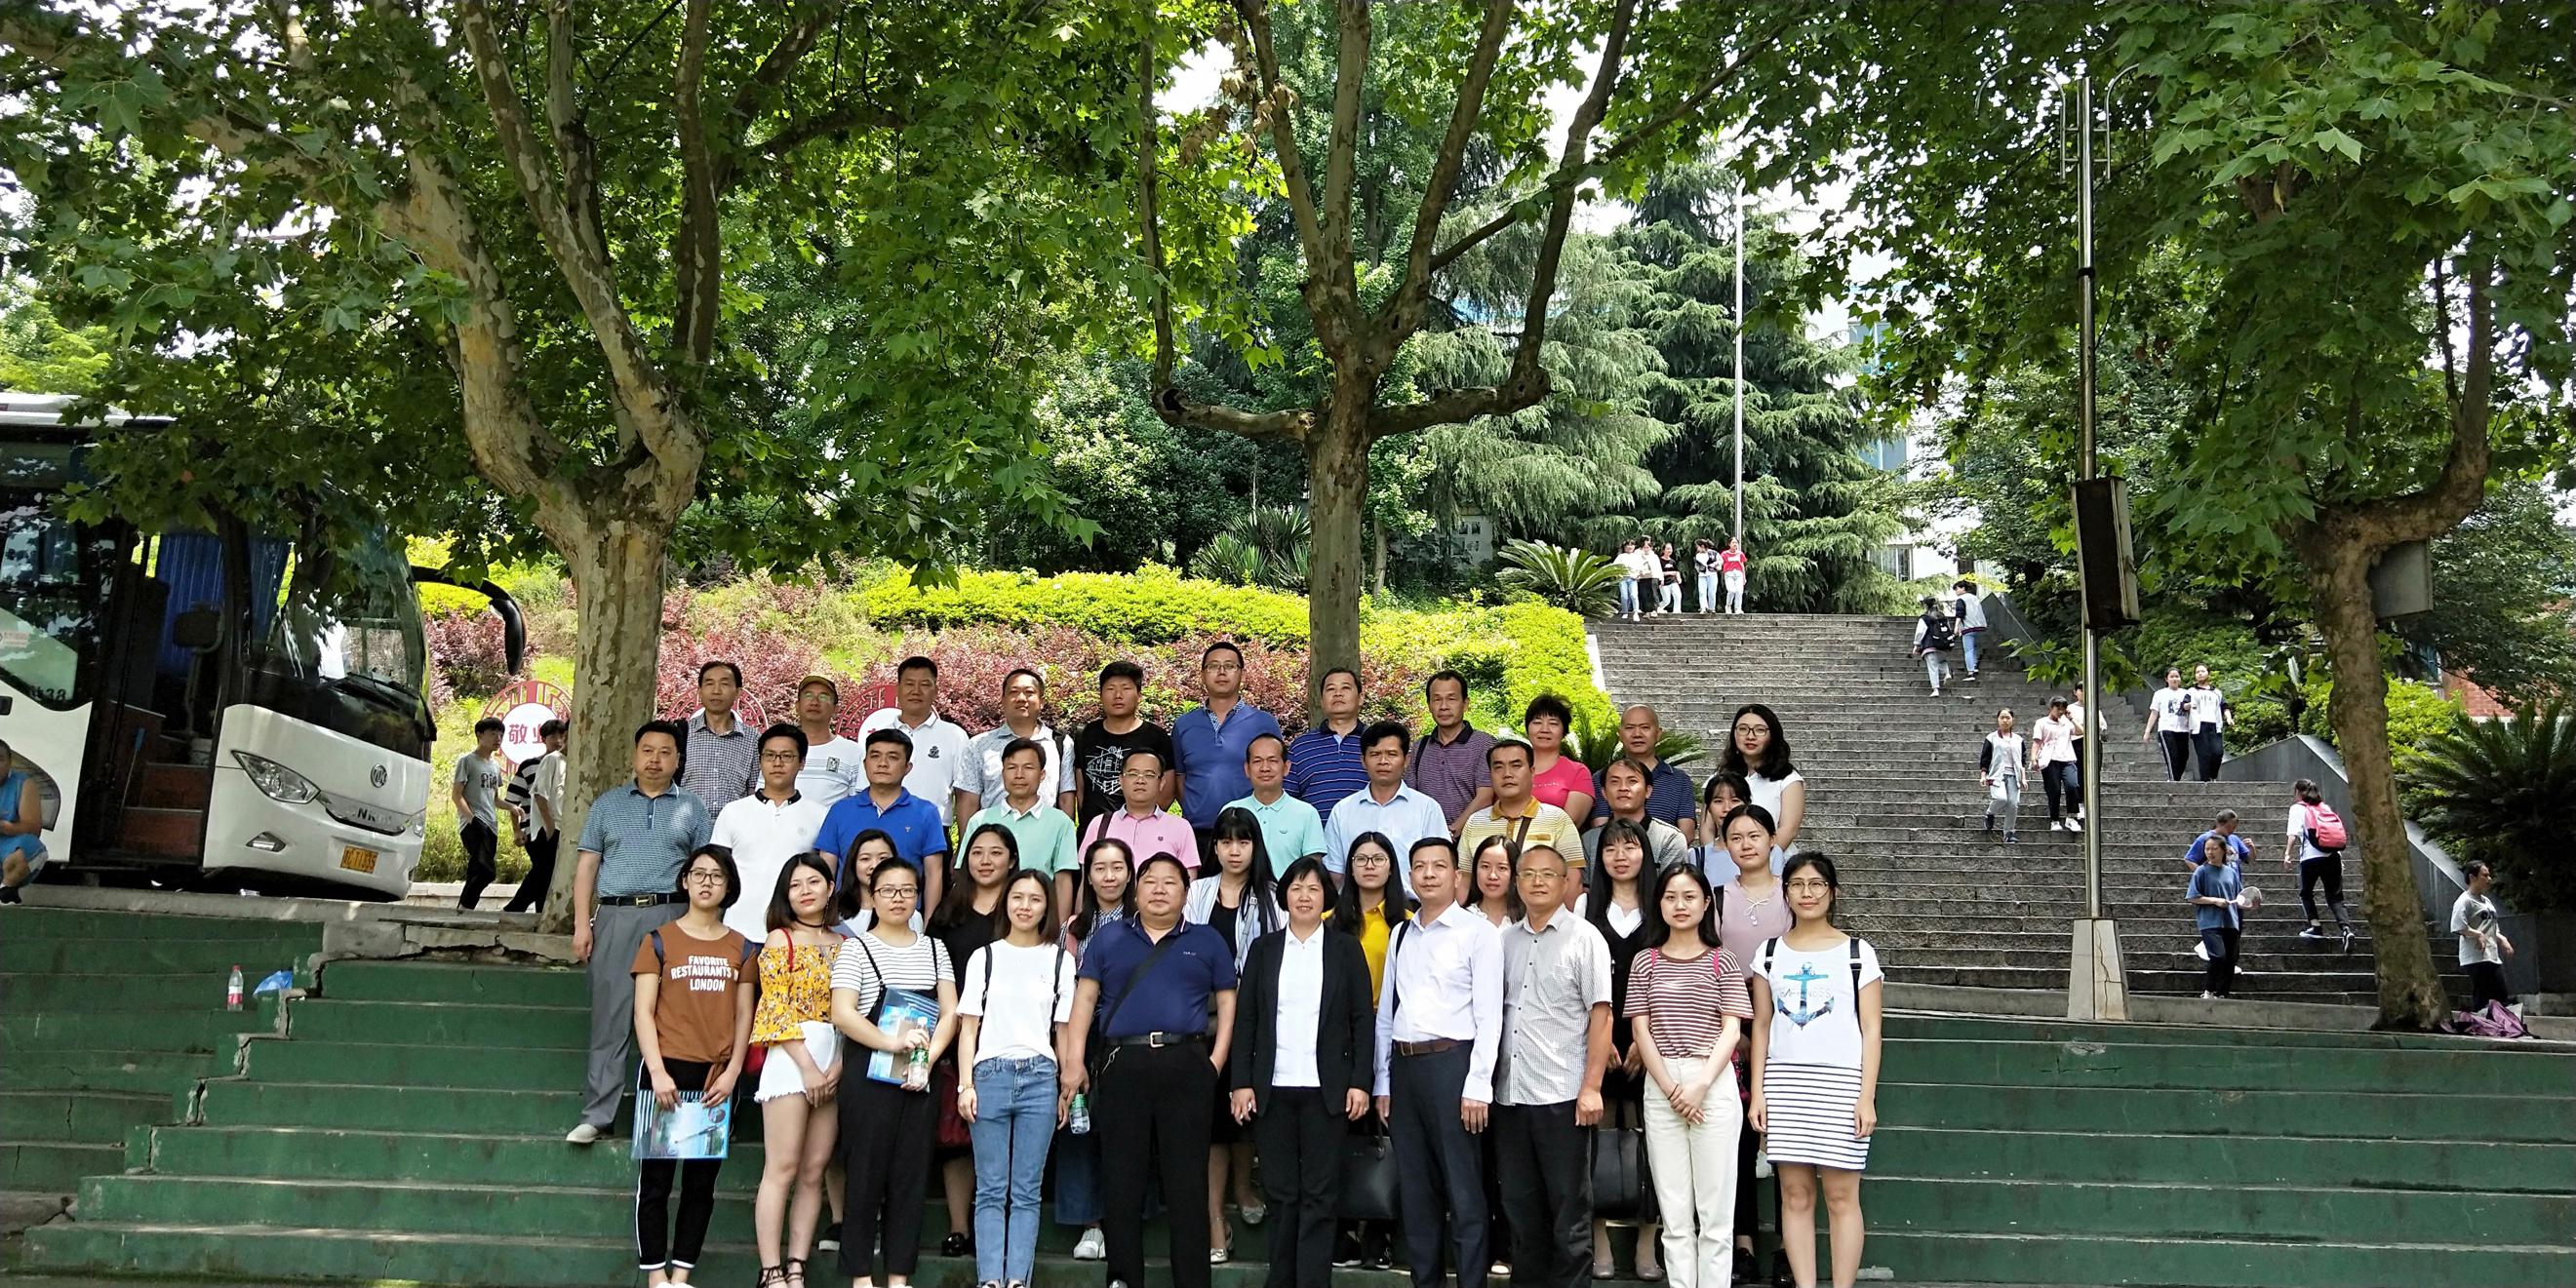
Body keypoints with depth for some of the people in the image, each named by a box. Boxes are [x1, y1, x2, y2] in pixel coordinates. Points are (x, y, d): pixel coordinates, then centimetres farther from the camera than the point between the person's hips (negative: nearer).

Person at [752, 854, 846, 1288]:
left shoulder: (842, 945, 14)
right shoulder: (780, 940, 1)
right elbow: (776, 1008, -6)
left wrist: (838, 1065, -5)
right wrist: (807, 1066, -13)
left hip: (833, 1065, 5)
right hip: (790, 1057, -5)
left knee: (814, 1172, 3)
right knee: (783, 1169, -8)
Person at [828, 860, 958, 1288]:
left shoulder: (934, 949, 13)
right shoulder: (856, 948, 0)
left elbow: (950, 1013, 6)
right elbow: (841, 1013, -11)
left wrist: (926, 1060, -10)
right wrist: (891, 1042, -23)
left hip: (919, 1078, 4)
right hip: (869, 1076, -4)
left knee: (911, 1175, 4)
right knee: (866, 1173, -1)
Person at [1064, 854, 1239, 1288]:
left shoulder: (1207, 942, 12)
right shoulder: (1109, 938, 13)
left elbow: (1227, 1003, 10)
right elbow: (1085, 998, 8)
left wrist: (1217, 1061, -2)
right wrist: (1076, 1060, -2)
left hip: (1187, 1068, -1)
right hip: (1121, 1067, 1)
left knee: (1187, 1179, 0)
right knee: (1121, 1179, 3)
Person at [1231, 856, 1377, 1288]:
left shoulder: (1346, 948, 6)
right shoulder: (1263, 949, 9)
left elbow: (1363, 1019, 3)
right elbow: (1245, 1018, 6)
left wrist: (1360, 1082, -5)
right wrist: (1241, 1083, -2)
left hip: (1326, 1089, -1)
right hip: (1272, 1088, 1)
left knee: (1318, 1194, -1)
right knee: (1280, 1192, 5)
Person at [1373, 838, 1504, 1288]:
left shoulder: (1478, 932, -4)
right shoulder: (1401, 935, 15)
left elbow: (1489, 1015, -8)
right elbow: (1385, 1012, 15)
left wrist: (1477, 1086, -14)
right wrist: (1383, 1081, 11)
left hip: (1451, 1062, -6)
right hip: (1404, 1065, 6)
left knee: (1463, 1191, -2)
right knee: (1416, 1190, 12)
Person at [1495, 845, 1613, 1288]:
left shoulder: (1585, 938, -2)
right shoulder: (1505, 940, 11)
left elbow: (1601, 1015, -6)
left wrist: (1591, 1088, -13)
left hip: (1561, 1096, -5)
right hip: (1510, 1094, 5)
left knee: (1568, 1206, 3)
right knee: (1520, 1204, 12)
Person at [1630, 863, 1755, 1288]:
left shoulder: (1722, 961, 5)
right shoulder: (1645, 962, 10)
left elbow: (1732, 1030, -1)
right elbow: (1641, 1029, 4)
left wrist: (1700, 1084, -13)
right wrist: (1671, 1089, -7)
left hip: (1714, 1085, -2)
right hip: (1660, 1087, 2)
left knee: (1715, 1208, -1)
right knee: (1673, 1213, 4)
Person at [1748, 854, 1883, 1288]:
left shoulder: (1858, 953, 4)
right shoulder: (1770, 953, 11)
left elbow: (1870, 1030, 2)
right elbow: (1761, 1026, 12)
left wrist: (1866, 1097, -7)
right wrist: (1757, 1093, 4)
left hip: (1841, 1082, -2)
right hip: (1784, 1082, 2)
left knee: (1841, 1195, -3)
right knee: (1795, 1194, 2)